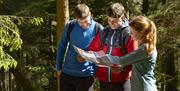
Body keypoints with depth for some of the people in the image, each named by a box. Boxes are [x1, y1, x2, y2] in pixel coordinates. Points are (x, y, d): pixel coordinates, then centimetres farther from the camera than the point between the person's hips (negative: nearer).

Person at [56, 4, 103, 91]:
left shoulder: (98, 29, -8)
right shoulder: (70, 26, -4)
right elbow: (61, 47, 6)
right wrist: (59, 67, 6)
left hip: (86, 75, -2)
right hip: (67, 73, 2)